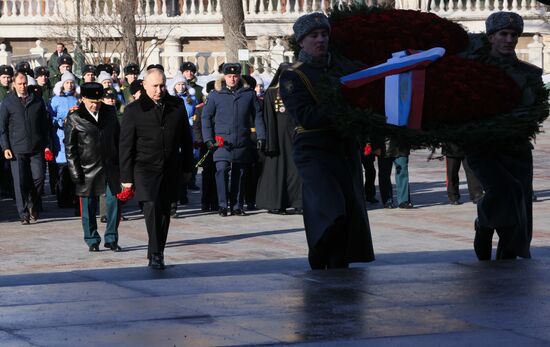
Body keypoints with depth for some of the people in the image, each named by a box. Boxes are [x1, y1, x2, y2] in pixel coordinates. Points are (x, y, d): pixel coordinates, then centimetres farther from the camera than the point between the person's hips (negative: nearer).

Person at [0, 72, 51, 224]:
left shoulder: (37, 101, 10)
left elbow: (45, 124, 13)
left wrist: (46, 144, 7)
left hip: (36, 148, 1)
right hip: (17, 149, -1)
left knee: (38, 178, -5)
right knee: (20, 182, -3)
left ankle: (33, 207, 19)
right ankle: (24, 214, 4)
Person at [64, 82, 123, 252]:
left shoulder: (110, 112, 6)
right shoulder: (74, 118, -5)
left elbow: (117, 137, 13)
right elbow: (69, 147, -3)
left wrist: (120, 162, 9)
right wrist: (76, 172, -8)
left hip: (110, 166, 3)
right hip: (88, 168, -3)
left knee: (114, 202, -1)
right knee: (88, 206, 4)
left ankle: (111, 239, 11)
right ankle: (92, 241, 15)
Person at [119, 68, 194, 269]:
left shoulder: (177, 106, 8)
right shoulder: (134, 110, -2)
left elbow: (186, 139, 15)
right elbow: (126, 145, -1)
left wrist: (187, 168, 13)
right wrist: (127, 176, -5)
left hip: (170, 169, 4)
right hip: (145, 168, -4)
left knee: (164, 212, 7)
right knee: (152, 206, -20)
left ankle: (157, 254, 19)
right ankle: (155, 254, -16)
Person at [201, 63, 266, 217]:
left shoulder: (249, 94, 8)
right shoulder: (215, 95, 5)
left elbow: (257, 116, 10)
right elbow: (206, 117, 6)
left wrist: (261, 136, 3)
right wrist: (208, 138, -3)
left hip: (242, 143, 2)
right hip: (222, 142, -2)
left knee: (239, 174, 6)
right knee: (222, 170, -15)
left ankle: (237, 206, 14)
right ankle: (223, 205, -11)